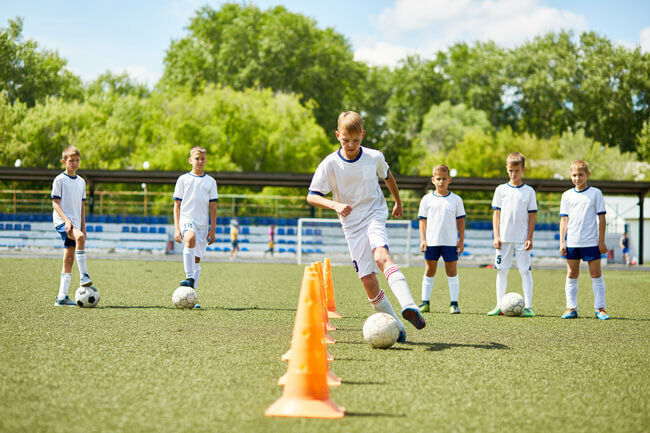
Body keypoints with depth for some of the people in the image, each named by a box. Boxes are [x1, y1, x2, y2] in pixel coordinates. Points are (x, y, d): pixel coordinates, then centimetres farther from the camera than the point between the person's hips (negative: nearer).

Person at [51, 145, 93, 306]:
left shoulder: (81, 182, 16)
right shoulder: (60, 180, -2)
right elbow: (55, 203, -7)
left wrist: (83, 227, 15)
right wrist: (66, 219, -20)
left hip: (75, 223, 6)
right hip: (61, 221, -6)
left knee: (69, 258, 2)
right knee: (79, 237, -34)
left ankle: (62, 297, 2)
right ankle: (83, 276, -33)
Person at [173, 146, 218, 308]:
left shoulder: (210, 182, 10)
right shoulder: (183, 179, 5)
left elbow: (213, 207, 10)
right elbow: (177, 205, 5)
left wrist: (212, 230, 3)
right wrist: (177, 228, -3)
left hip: (202, 223, 3)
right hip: (186, 219, -3)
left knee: (197, 259, 3)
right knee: (190, 238, -36)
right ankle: (189, 278, -36)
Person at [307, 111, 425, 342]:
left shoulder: (374, 157, -3)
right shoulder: (330, 164, -7)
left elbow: (388, 176, 19)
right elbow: (312, 196, -7)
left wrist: (398, 203, 32)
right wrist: (335, 205, -25)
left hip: (375, 215, -1)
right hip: (352, 225, 1)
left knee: (381, 256, -32)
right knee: (368, 280, -6)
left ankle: (408, 307, -47)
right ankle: (396, 328, 5)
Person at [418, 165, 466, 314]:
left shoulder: (456, 200, 4)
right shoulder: (427, 199, 5)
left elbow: (461, 221, 6)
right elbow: (423, 220, 6)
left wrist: (461, 241, 1)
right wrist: (422, 240, -1)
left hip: (450, 242, -1)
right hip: (431, 241, 1)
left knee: (451, 271, 2)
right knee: (429, 271, 4)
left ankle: (454, 303, 5)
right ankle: (425, 302, 10)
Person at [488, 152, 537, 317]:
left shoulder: (529, 191, 3)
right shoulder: (501, 190, 6)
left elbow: (532, 215, 3)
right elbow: (496, 214, 6)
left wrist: (530, 237, -4)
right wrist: (496, 236, -2)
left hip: (522, 239, -2)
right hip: (504, 238, 2)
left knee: (525, 271, -2)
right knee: (501, 271, 4)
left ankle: (527, 306, 0)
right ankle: (500, 306, 9)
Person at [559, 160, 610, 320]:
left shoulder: (595, 193, 2)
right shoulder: (567, 195, 8)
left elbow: (601, 218, 2)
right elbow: (564, 219, 8)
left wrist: (601, 241, -3)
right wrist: (562, 242, 1)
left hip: (591, 242, -2)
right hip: (572, 241, 2)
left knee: (596, 274, 0)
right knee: (571, 275, 5)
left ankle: (600, 308, 6)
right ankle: (571, 308, 11)